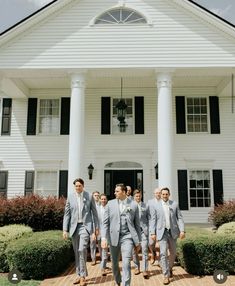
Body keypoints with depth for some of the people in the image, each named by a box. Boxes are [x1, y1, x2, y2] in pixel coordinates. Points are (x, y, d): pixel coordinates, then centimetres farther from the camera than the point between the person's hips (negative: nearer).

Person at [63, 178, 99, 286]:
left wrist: (96, 227, 4)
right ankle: (79, 275, 24)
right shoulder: (70, 197, 2)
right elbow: (67, 213, 4)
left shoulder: (89, 196, -2)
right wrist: (65, 229, 0)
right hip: (74, 226, 3)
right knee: (76, 252, 10)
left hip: (85, 226, -3)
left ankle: (83, 275, -5)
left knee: (82, 249, -17)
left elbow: (94, 212, 4)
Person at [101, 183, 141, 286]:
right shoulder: (110, 204, 3)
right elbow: (105, 222, 1)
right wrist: (103, 238, -10)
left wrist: (138, 241, 8)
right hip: (114, 237, 2)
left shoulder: (133, 204, 2)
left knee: (126, 263, -15)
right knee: (114, 263, 15)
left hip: (127, 236, -2)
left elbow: (137, 224, 7)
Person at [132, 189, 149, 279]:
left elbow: (149, 219, 7)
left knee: (145, 250, -6)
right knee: (134, 250, 8)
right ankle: (137, 267, 22)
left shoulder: (145, 206, 6)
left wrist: (149, 230, 0)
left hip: (143, 230, -1)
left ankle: (145, 270, -2)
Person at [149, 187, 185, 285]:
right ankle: (166, 275, 2)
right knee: (163, 253, -8)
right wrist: (153, 233, -8)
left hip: (173, 232, 2)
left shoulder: (175, 204, 4)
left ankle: (170, 268, 39)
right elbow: (153, 220, -1)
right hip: (162, 232, -2)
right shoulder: (155, 206, 0)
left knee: (173, 253, 13)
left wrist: (182, 230, -7)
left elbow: (179, 218, 3)